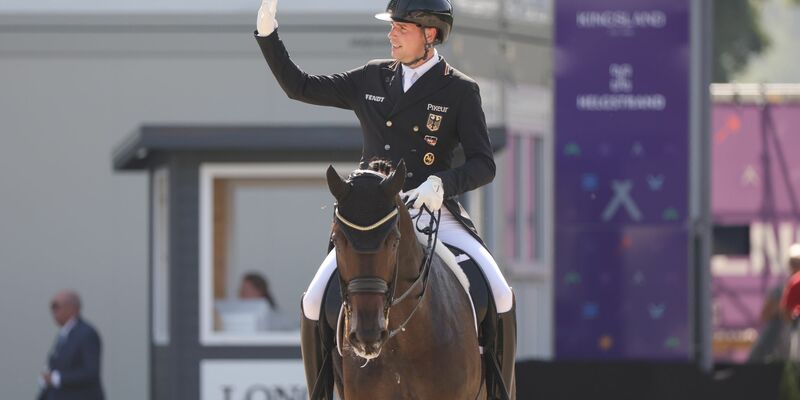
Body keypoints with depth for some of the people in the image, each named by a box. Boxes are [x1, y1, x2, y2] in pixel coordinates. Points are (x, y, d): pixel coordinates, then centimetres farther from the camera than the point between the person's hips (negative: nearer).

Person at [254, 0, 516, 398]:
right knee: (315, 300, -17)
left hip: (435, 212, -2)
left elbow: (483, 164, -4)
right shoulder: (372, 79, 9)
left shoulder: (460, 91, -1)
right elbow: (299, 87, 16)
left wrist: (441, 183, -23)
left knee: (499, 295, -21)